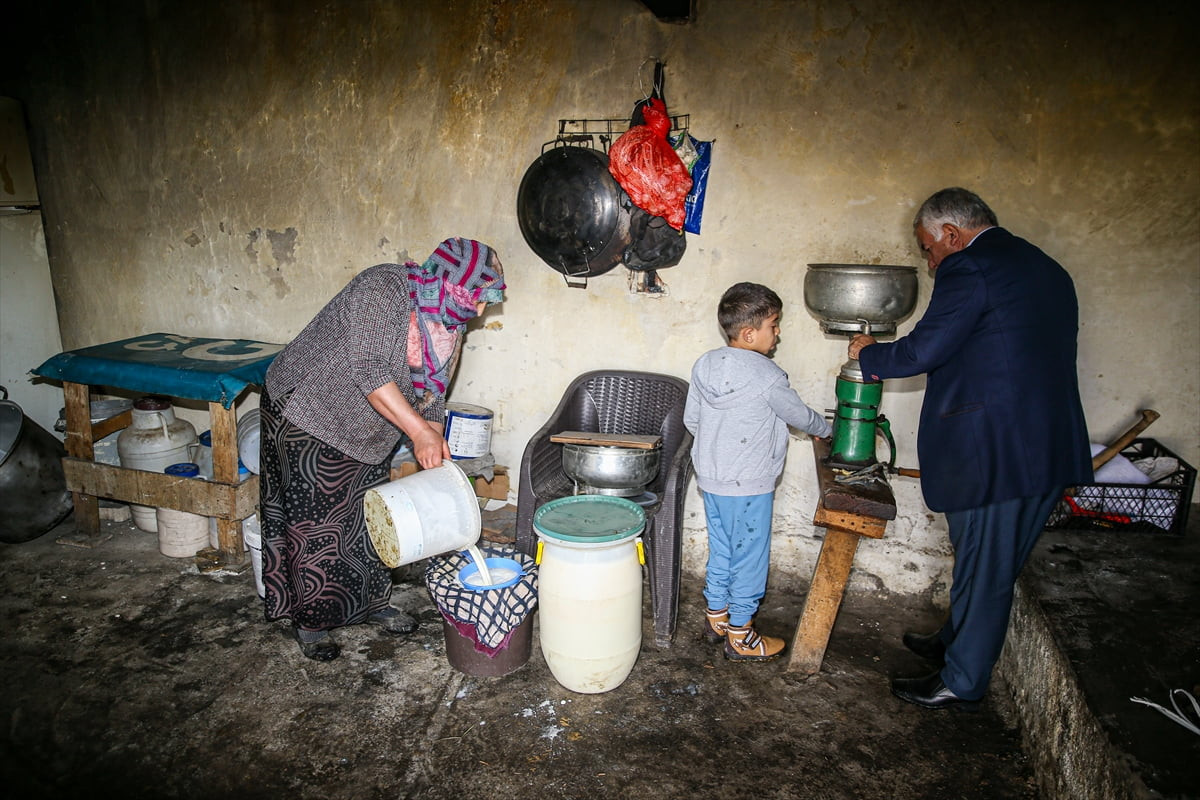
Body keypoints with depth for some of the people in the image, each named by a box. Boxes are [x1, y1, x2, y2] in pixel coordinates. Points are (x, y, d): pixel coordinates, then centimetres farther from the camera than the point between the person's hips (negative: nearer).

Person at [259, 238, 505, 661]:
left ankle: (373, 601, 33)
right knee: (315, 522, 2)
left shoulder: (450, 328, -3)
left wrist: (436, 450, -8)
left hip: (365, 436, 7)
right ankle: (311, 621, 20)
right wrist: (419, 431, -33)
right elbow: (368, 370, -34)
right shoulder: (383, 288, -27)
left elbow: (431, 398, 3)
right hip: (307, 413, -7)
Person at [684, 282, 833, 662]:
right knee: (750, 559, 8)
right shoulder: (767, 375, -19)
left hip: (710, 480, 7)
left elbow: (691, 419, 7)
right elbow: (801, 416, -4)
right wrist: (826, 429, 16)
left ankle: (716, 616, 35)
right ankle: (741, 637, 21)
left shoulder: (704, 365, 0)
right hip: (749, 487, -7)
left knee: (720, 551, 21)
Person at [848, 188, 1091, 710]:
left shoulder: (969, 267, -13)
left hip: (992, 451, -9)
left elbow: (923, 349, -17)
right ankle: (955, 642, 40)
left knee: (983, 569, 4)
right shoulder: (1046, 269, 17)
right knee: (995, 564, 22)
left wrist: (869, 354, 2)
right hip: (1050, 449, 9)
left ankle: (962, 682, 20)